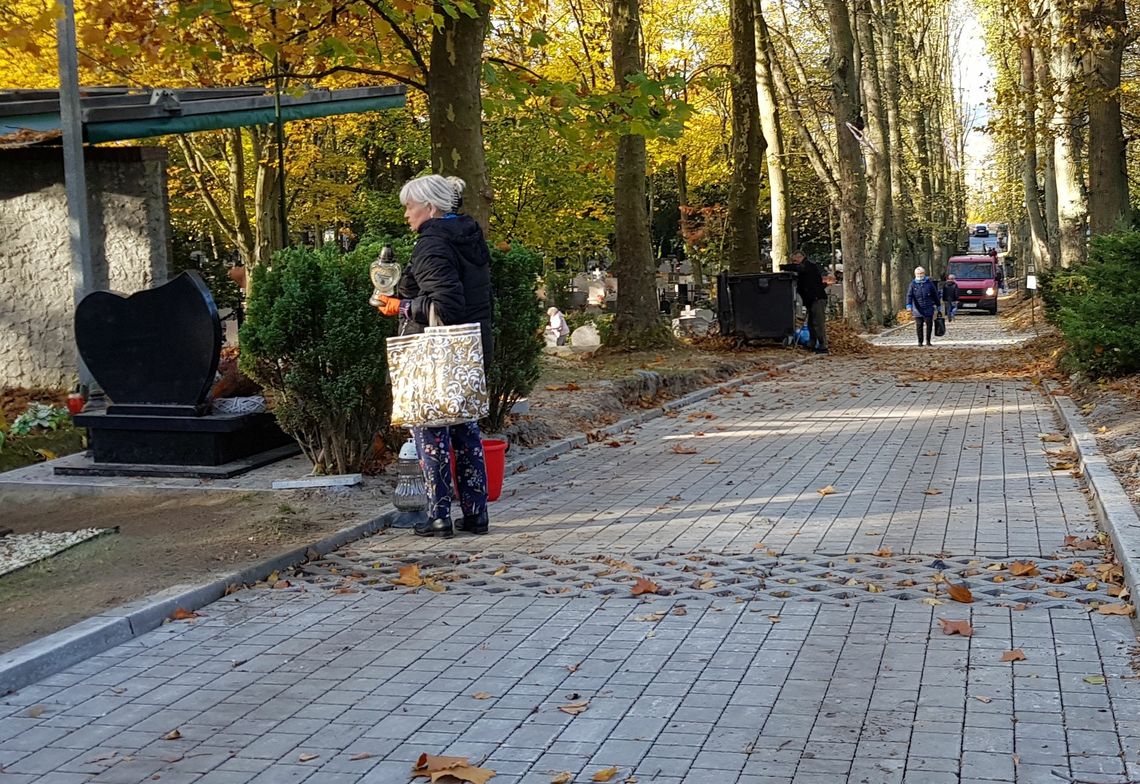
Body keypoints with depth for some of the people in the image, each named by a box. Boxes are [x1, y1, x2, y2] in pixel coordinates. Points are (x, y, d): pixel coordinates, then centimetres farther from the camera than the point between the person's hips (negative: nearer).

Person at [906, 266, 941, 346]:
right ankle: (920, 342, 12)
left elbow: (935, 294, 12)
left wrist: (937, 305, 13)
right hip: (918, 310, 0)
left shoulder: (929, 282, 4)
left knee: (929, 324, -1)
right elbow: (909, 295, -5)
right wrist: (909, 305, -20)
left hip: (928, 309, 0)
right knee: (919, 326, 2)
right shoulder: (913, 284, 2)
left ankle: (928, 341, 11)